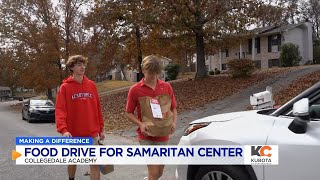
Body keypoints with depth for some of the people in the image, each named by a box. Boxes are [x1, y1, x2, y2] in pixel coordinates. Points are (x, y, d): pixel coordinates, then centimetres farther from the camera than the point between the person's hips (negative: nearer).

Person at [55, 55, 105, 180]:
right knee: (73, 162, 18)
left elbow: (97, 108, 7)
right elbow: (60, 110, -14)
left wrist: (101, 128, 7)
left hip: (92, 133, 2)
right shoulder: (65, 87, -5)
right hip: (73, 133, -1)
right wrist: (63, 130, -28)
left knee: (95, 164, -1)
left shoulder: (91, 85, 4)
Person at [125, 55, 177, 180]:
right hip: (146, 136, -3)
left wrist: (174, 122, -7)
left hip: (162, 136, 4)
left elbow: (173, 108, 11)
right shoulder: (135, 90, -7)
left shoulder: (166, 87, 1)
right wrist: (140, 124, -18)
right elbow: (129, 113, -1)